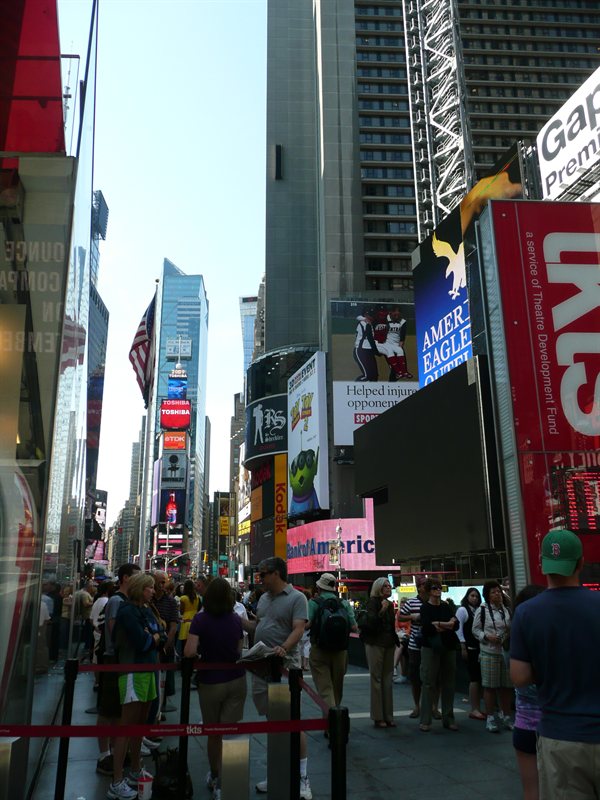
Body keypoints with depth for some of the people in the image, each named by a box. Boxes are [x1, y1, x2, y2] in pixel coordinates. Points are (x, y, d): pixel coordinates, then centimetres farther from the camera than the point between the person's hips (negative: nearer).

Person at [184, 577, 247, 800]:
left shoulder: (200, 619, -12)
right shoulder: (236, 619, -2)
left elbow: (189, 652, -20)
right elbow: (239, 650, 4)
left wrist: (202, 653, 1)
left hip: (210, 681, -1)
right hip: (236, 680, 1)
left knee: (213, 733, 17)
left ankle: (215, 777, 36)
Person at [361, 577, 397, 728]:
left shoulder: (390, 604, 13)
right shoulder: (373, 602, -7)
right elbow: (371, 622, -17)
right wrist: (382, 610, -26)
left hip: (388, 644, 7)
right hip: (375, 644, -6)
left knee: (387, 680, 7)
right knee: (376, 680, -3)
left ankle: (388, 716, 12)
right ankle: (378, 717, 2)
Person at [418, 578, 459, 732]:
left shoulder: (446, 607, 12)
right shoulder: (425, 607, -1)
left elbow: (456, 625, 0)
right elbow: (427, 627, -16)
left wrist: (439, 624, -13)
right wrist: (447, 625, -8)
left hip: (448, 647, 4)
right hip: (431, 648, -4)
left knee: (448, 683, 6)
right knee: (428, 683, -4)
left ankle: (448, 719, 17)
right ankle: (425, 721, 2)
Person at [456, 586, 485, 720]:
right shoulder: (462, 610, -3)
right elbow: (459, 630, -6)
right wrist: (463, 648, -11)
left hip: (480, 648, 5)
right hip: (470, 648, -5)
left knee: (479, 678, 7)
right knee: (474, 678, -5)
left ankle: (477, 708, 15)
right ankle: (474, 710, 1)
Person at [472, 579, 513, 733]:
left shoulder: (506, 610, 8)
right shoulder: (482, 610, -4)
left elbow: (510, 629, 18)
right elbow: (475, 630, -1)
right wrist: (487, 637, -17)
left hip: (506, 651, 4)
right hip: (489, 653, -4)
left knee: (507, 686, 10)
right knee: (490, 686, 3)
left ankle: (506, 716, 25)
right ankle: (490, 718, 15)